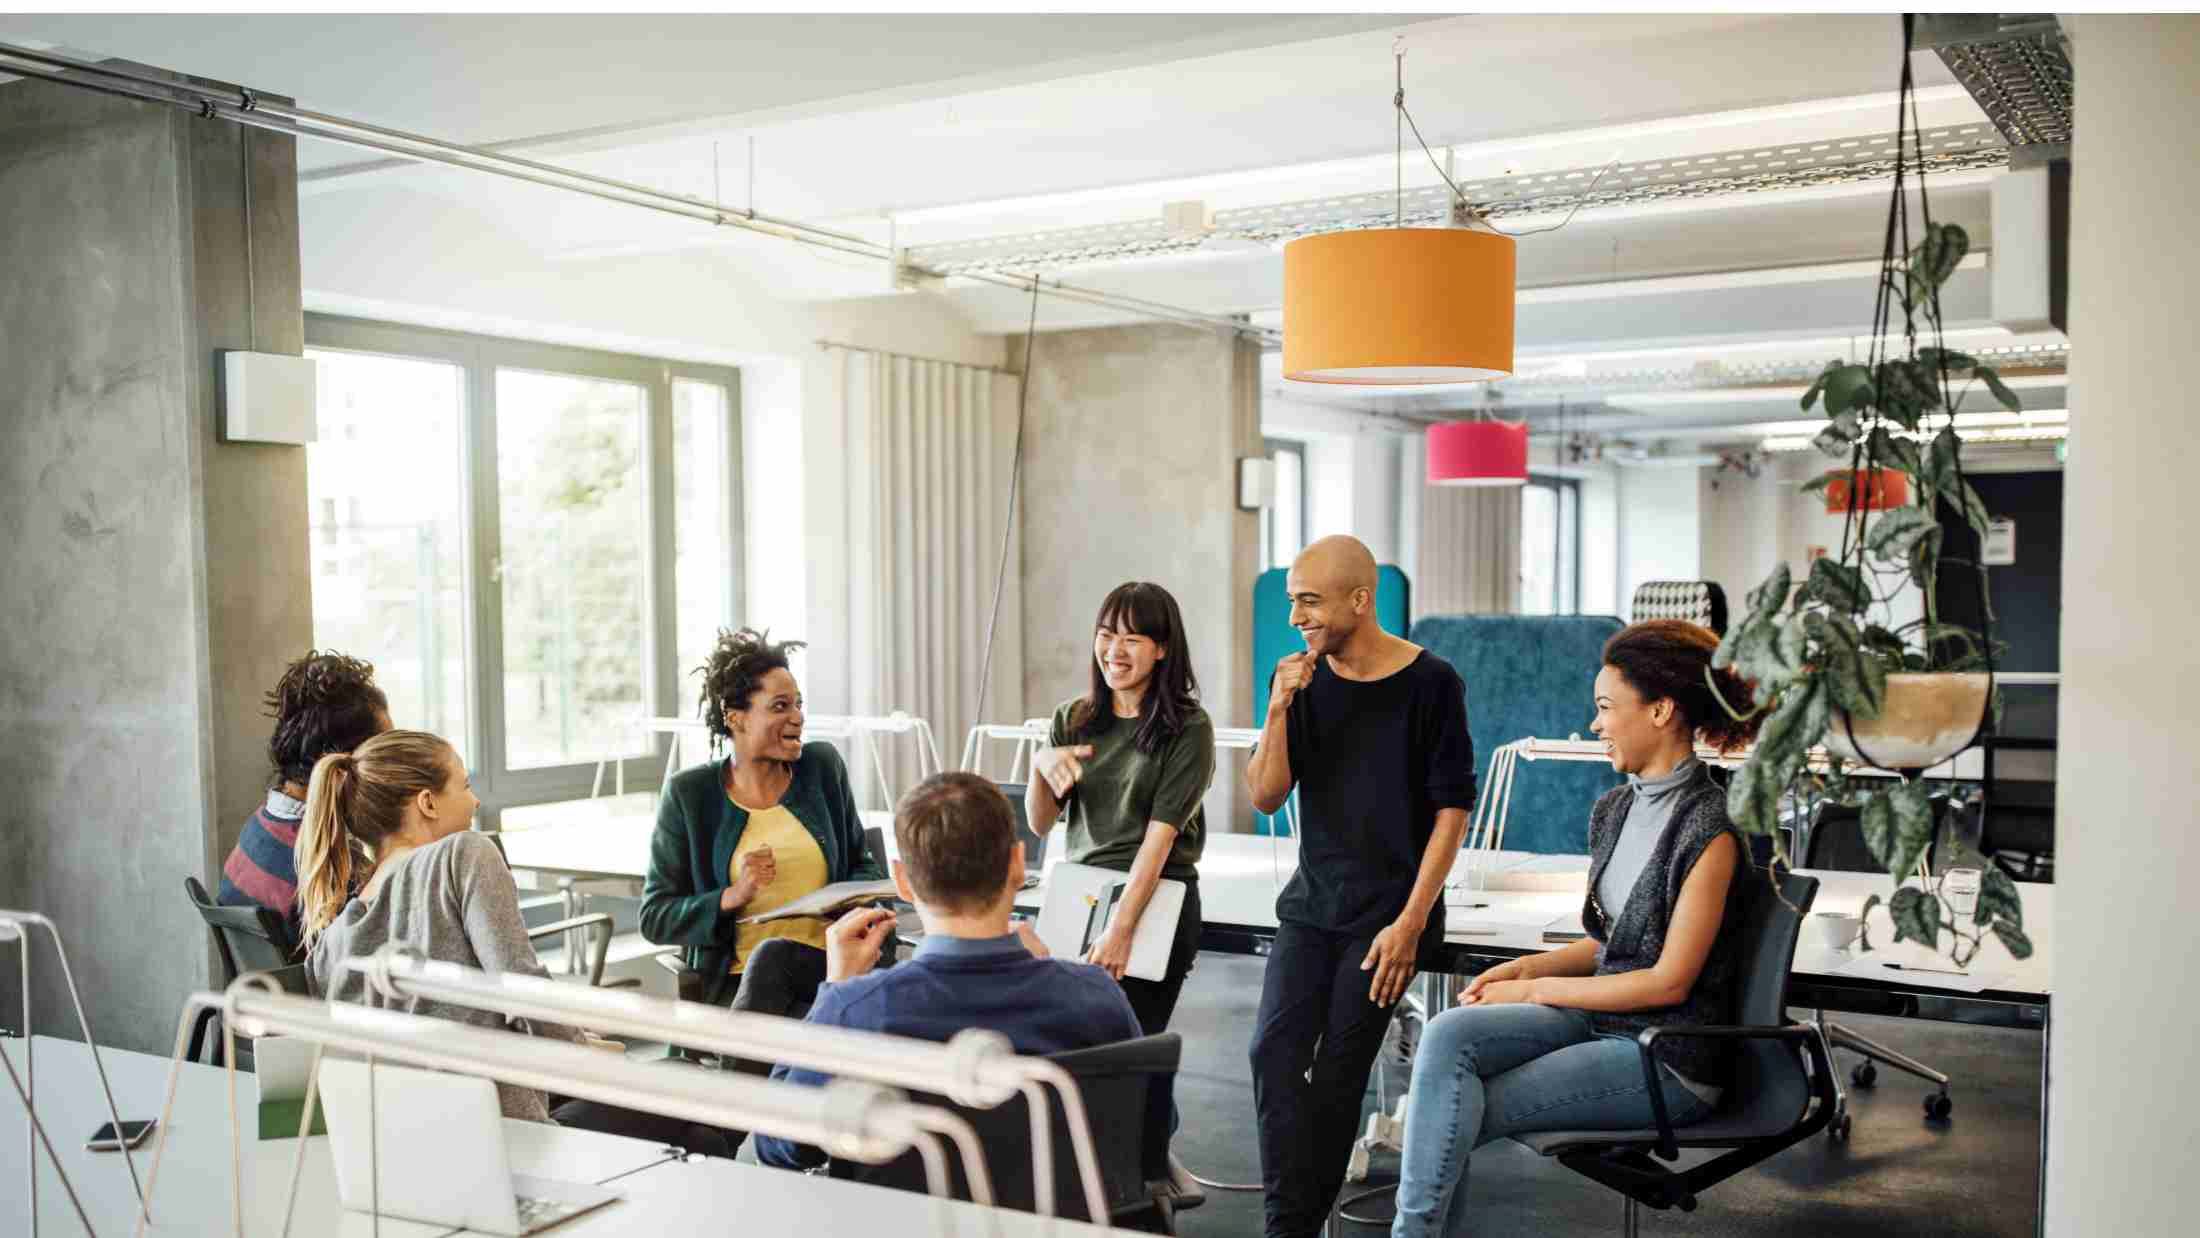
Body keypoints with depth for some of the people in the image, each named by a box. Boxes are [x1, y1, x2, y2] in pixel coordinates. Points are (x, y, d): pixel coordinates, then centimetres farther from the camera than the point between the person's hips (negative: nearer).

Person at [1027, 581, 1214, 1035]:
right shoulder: (1072, 720, 6)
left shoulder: (1188, 728, -7)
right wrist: (1040, 764, -15)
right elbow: (1040, 824, 5)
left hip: (1154, 902, -4)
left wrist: (1120, 929, -21)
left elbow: (1160, 834, -14)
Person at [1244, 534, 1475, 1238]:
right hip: (1311, 903, 4)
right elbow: (1266, 797, 3)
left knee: (1338, 1068, -3)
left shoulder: (1429, 684, -8)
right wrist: (1279, 709, -12)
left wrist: (1409, 923, -12)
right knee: (1275, 1052, -10)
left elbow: (1451, 812, -7)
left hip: (1390, 909, -4)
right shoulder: (1306, 680, 5)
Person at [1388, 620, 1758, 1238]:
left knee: (1456, 1114, -16)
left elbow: (1670, 981, -16)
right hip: (1599, 1018, 7)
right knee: (1448, 1035, -19)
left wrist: (1537, 989, -11)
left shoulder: (1710, 827, -16)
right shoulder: (1614, 809, 9)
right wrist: (1523, 968, -1)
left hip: (1669, 1057, -7)